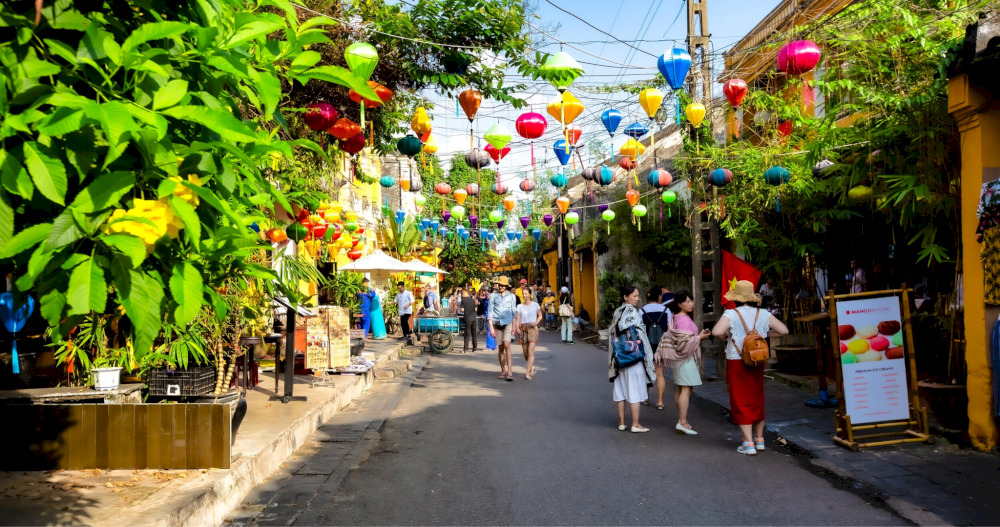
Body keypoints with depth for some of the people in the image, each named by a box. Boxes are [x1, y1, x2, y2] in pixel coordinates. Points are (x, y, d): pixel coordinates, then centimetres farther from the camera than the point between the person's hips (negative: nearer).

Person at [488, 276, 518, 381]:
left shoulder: (511, 296, 6)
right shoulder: (493, 296, 3)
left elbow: (514, 312, 11)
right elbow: (490, 312, 3)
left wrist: (514, 327, 6)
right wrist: (491, 328, -3)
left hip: (508, 324, -1)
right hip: (497, 324, 1)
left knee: (507, 345, -16)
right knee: (500, 348, 6)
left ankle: (509, 371, -19)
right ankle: (503, 371, 17)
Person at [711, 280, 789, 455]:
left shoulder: (731, 314, -11)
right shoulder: (763, 314, 1)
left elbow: (716, 331, -26)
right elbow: (783, 330, 2)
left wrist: (725, 336, -5)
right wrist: (764, 333, 12)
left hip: (736, 363, -4)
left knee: (741, 402, 2)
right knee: (757, 400, 19)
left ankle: (748, 444, 1)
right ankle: (759, 439, 30)